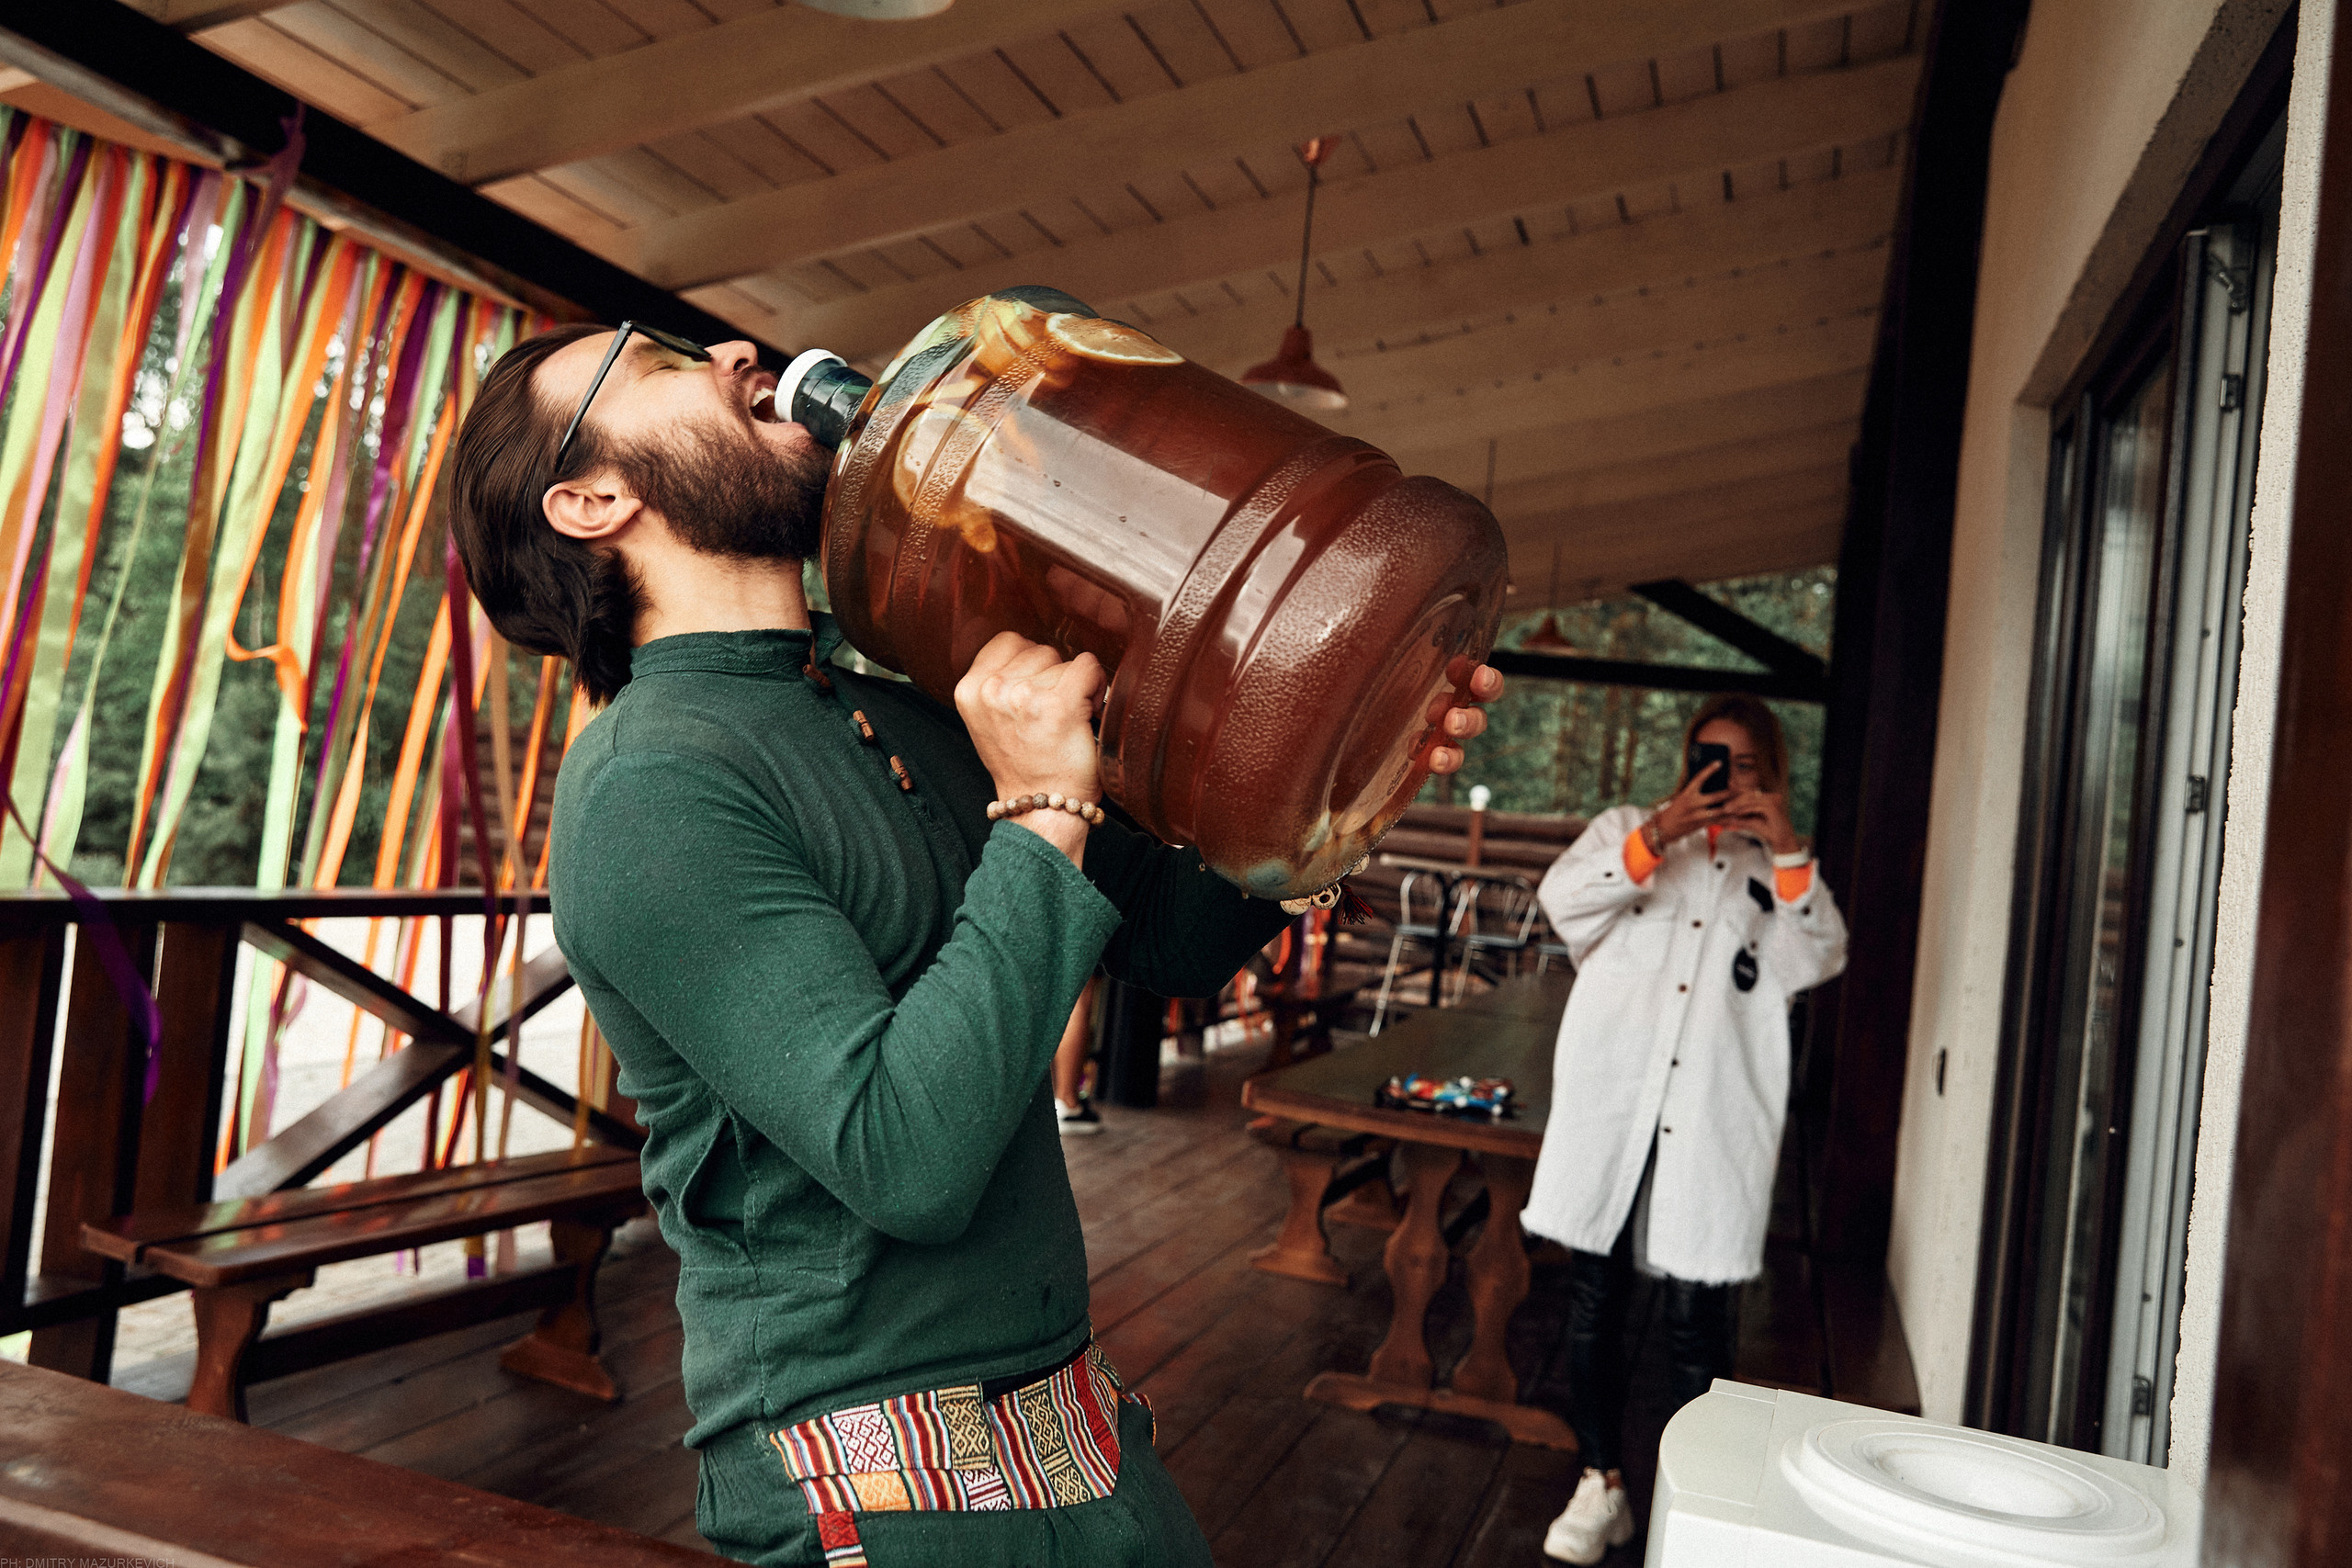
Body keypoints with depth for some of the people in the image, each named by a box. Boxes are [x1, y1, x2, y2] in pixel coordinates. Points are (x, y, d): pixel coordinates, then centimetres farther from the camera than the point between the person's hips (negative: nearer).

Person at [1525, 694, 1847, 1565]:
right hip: (1609, 1103, 1)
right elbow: (1562, 900, -5)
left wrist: (1786, 850, -11)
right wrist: (1661, 831, -14)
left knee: (1697, 1315, -1)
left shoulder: (1779, 871, 16)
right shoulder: (1628, 829, 13)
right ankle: (1601, 1484, 23)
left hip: (1714, 1121, 0)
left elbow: (1820, 958, -1)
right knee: (1595, 1297, 8)